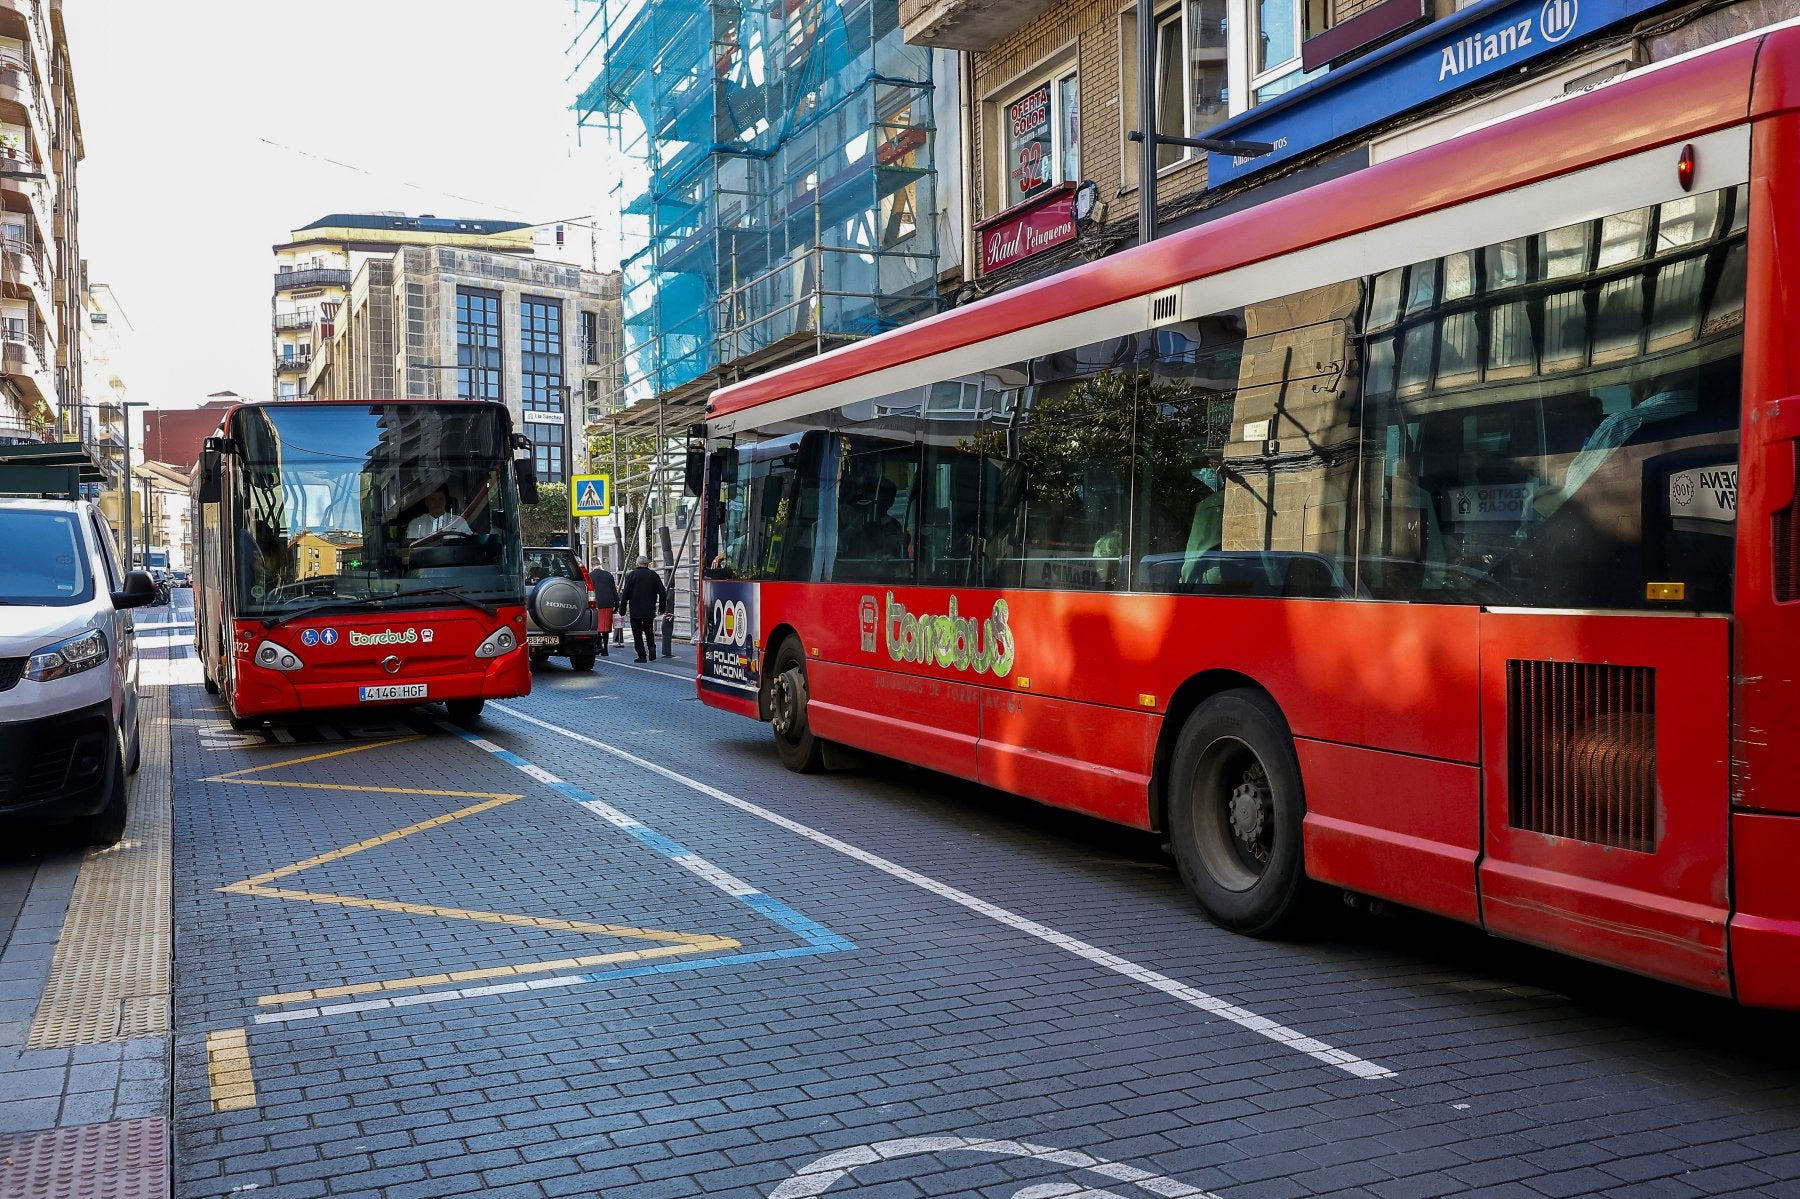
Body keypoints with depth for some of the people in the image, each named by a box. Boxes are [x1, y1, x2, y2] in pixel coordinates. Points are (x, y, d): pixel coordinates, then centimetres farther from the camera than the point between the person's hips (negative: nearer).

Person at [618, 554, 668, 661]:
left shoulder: (631, 575, -6)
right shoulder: (654, 575, 1)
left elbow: (625, 594, -7)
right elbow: (662, 592, 3)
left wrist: (622, 609, 0)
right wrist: (662, 607, 13)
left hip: (635, 611, -3)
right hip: (650, 610, 3)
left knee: (637, 633, 4)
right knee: (649, 630, 20)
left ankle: (641, 655, 0)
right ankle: (652, 647, -4)